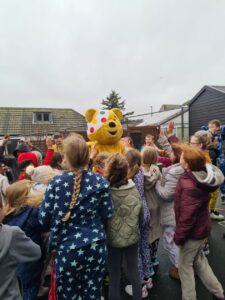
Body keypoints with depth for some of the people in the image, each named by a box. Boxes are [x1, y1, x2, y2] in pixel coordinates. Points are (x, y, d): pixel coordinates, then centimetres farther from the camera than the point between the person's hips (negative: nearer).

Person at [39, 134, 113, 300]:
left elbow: (44, 219, -8)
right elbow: (107, 215, -3)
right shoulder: (100, 181, -8)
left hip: (67, 249, -1)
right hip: (96, 247, 2)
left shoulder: (57, 182, -13)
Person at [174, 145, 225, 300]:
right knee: (199, 260, 29)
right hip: (201, 228, 9)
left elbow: (187, 217, -30)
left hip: (193, 232, -8)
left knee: (185, 266, 15)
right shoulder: (202, 175, -9)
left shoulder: (190, 187, -36)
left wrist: (179, 237, -14)